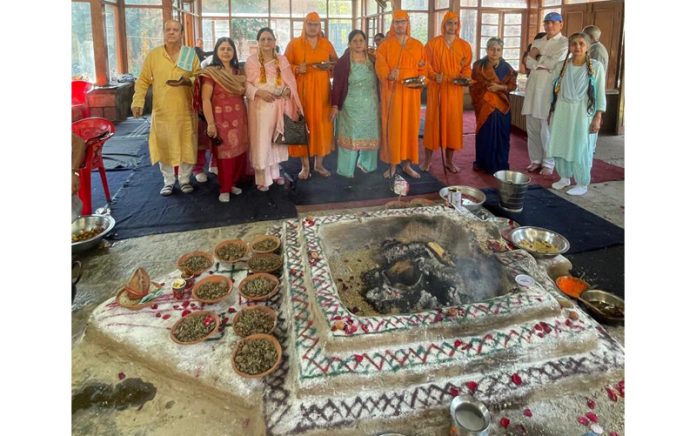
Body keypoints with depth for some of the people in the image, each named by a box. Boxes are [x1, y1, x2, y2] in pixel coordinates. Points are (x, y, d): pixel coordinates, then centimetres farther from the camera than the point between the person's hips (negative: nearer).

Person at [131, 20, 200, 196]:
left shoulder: (191, 54, 4)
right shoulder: (153, 55, 3)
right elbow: (143, 80, 5)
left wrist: (187, 81, -17)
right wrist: (138, 101, -7)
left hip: (185, 110, 0)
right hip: (162, 110, 0)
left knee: (186, 145, 4)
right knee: (164, 146, 4)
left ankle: (185, 179, 21)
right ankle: (168, 181, 19)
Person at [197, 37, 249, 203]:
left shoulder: (237, 72, 12)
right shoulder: (210, 72, -8)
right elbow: (205, 99, -13)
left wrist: (246, 87, 0)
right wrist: (210, 123, -18)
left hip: (239, 118, 6)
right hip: (222, 119, -6)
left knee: (240, 153, 9)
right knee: (225, 154, 0)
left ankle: (232, 183, 25)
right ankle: (224, 189, 13)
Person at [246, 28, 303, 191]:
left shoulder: (282, 60, 8)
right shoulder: (251, 61, -2)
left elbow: (291, 82, 8)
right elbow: (246, 83, -5)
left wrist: (288, 90, -13)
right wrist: (259, 92, -20)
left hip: (279, 106, 4)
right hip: (260, 107, -3)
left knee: (276, 139, 12)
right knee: (261, 141, -2)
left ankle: (275, 172, 26)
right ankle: (262, 178, 6)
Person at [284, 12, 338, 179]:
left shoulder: (326, 44, 11)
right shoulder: (294, 43, 3)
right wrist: (297, 69, -16)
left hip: (322, 91, 2)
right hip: (301, 90, -2)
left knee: (321, 125, 3)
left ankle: (319, 163, 17)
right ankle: (305, 166, 8)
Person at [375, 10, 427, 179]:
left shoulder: (417, 45, 11)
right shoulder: (385, 45, 4)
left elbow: (423, 68, 10)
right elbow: (380, 67, -7)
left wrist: (422, 79, -11)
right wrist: (389, 75, -26)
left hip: (411, 92, 2)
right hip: (392, 92, -2)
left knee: (410, 126, 4)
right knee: (392, 126, -3)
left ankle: (406, 164, 14)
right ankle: (392, 165, 5)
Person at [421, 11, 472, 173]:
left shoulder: (464, 46, 9)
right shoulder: (433, 43, 1)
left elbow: (467, 67, 11)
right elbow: (426, 64, -1)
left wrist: (465, 76, -11)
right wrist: (434, 76, -18)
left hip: (455, 89, 3)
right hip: (436, 88, -2)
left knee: (453, 121, 3)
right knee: (433, 120, -2)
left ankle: (449, 160, 13)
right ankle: (428, 159, 8)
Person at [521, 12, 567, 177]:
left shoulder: (565, 43, 0)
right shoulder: (537, 42, 18)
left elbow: (554, 63, -12)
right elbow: (528, 62, 7)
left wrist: (537, 56, 1)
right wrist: (541, 65, -11)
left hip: (550, 89, -5)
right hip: (533, 86, 5)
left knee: (547, 129, -5)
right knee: (532, 127, 6)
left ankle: (548, 163, 5)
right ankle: (535, 160, 17)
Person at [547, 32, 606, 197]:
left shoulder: (596, 66, -4)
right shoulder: (562, 66, 5)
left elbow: (600, 94, -5)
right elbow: (553, 89, 10)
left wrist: (598, 117, -10)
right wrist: (551, 112, 8)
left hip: (583, 114, -4)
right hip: (562, 112, 4)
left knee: (581, 149, -1)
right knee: (560, 145, 9)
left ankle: (582, 184, 11)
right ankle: (564, 177, 26)